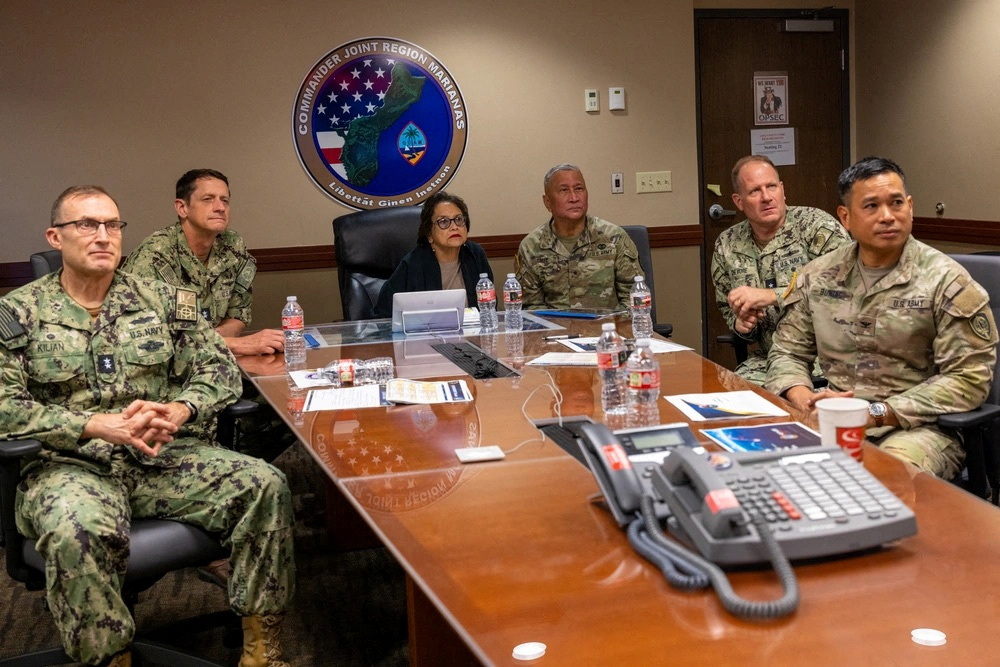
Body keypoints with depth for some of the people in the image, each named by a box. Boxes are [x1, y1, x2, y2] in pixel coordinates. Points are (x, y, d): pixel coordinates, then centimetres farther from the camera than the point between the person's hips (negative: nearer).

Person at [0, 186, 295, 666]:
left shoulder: (160, 299, 12)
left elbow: (218, 367, 8)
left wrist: (179, 411, -14)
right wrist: (99, 424, -18)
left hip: (163, 457, 3)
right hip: (70, 465, -3)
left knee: (264, 485, -19)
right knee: (76, 533, -38)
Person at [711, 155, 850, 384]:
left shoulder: (817, 225, -5)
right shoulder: (726, 246, 10)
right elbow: (727, 309, 24)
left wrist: (772, 296, -20)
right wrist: (740, 324, -2)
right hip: (766, 360, 4)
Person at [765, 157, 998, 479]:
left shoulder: (946, 281, -5)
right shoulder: (817, 277, 9)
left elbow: (968, 378, -11)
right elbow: (787, 352, 14)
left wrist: (874, 413, -18)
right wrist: (803, 398, -10)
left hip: (917, 426, -4)